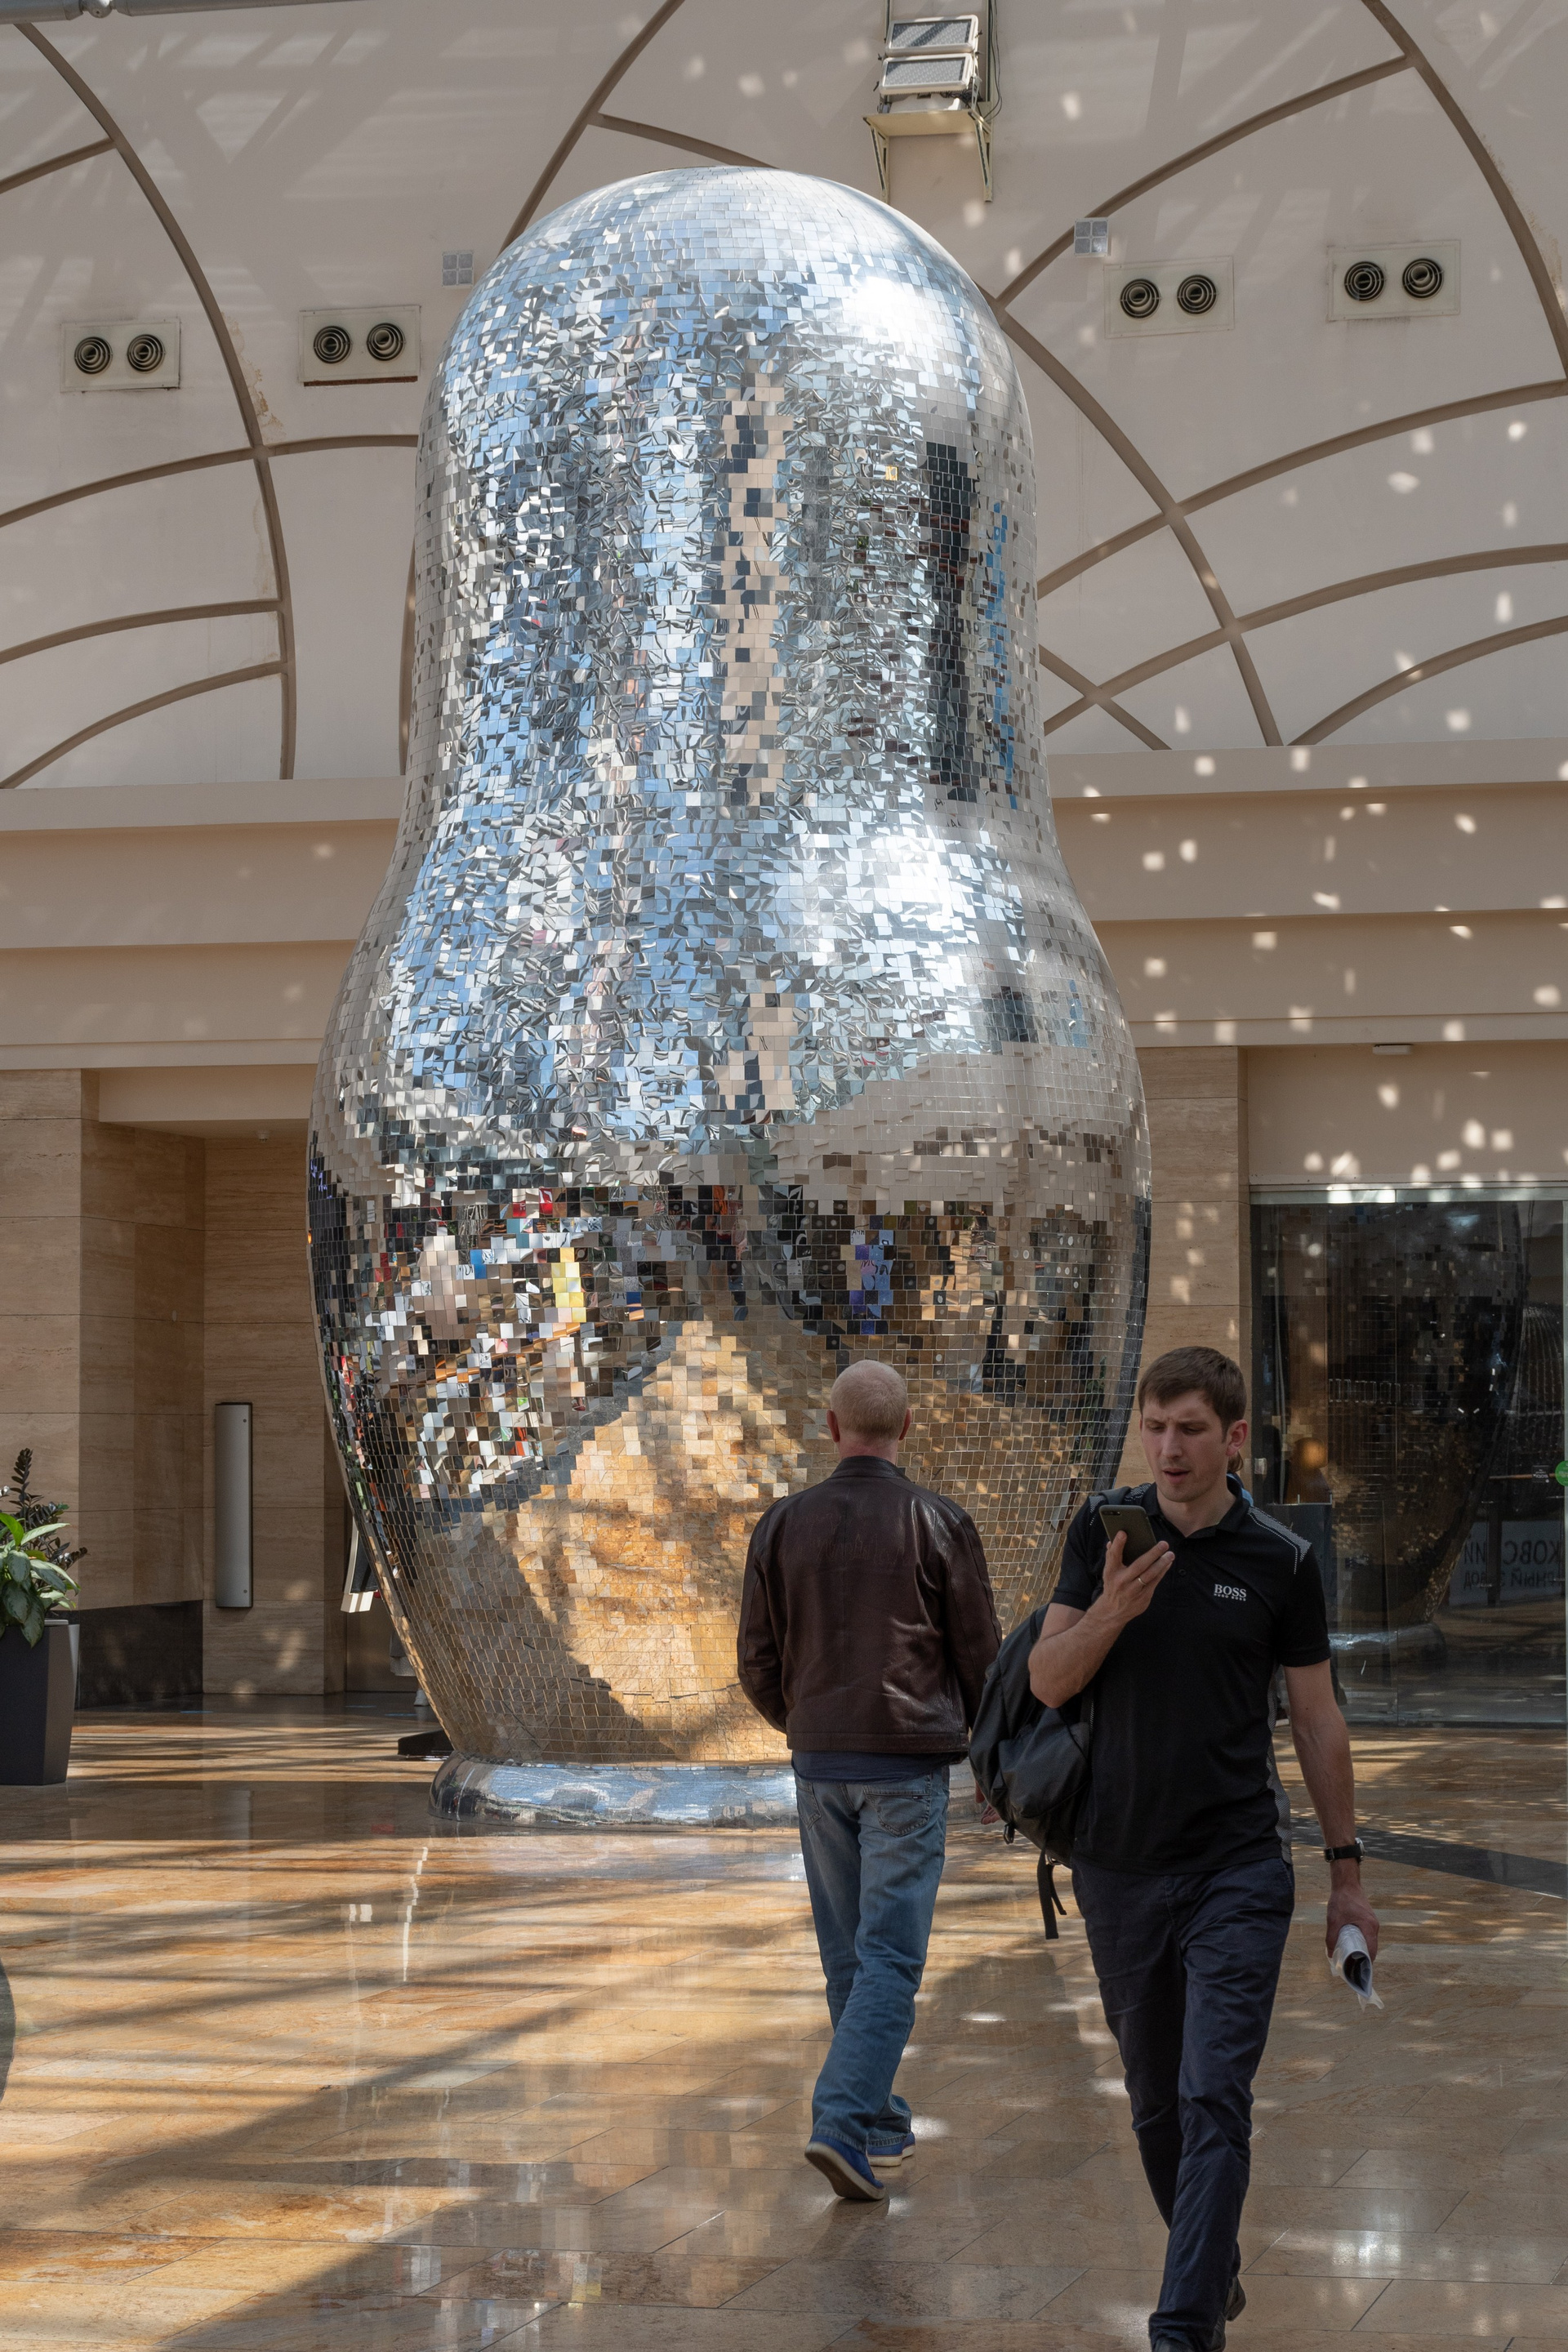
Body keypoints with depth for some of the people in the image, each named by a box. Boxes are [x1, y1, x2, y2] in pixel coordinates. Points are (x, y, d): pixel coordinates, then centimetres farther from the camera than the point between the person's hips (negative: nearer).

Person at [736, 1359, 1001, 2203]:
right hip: (909, 1762, -4)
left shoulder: (782, 1525, 2)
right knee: (891, 1954, -4)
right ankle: (842, 2122, -16)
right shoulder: (938, 1524, -6)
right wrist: (981, 1732, 18)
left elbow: (757, 1664, 5)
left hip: (819, 1762, 4)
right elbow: (981, 1655, -1)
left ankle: (881, 2124, 24)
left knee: (847, 1954, 14)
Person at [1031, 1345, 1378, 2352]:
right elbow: (1048, 1680, -2)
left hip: (1239, 1864, -3)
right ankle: (1216, 2265, 33)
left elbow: (1318, 1720, 4)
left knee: (1214, 2100, -12)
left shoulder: (1282, 1561, -3)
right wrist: (1112, 1608, -21)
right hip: (1119, 1862, 3)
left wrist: (1349, 1871, 5)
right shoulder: (1105, 1532, 1)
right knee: (1157, 2101, 13)